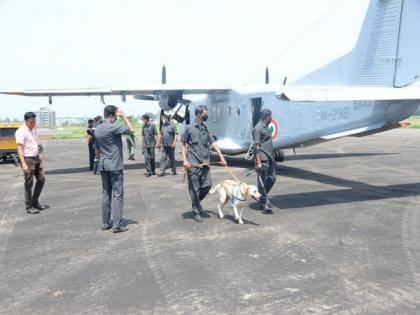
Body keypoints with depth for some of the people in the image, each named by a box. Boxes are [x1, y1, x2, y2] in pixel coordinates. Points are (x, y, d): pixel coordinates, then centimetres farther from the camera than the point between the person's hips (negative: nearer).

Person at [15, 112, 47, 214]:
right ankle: (29, 207, 9)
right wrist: (24, 164, -26)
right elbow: (20, 148, -20)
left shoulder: (33, 130, 11)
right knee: (29, 184, -1)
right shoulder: (21, 132, -15)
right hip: (28, 160, -8)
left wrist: (39, 156, 18)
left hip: (36, 158, 8)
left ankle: (35, 202, 25)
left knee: (41, 180, 11)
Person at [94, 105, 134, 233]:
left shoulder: (97, 129, 11)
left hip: (103, 166, 8)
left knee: (106, 194, 12)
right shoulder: (113, 127, -15)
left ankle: (105, 223, 16)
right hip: (115, 166, -8)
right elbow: (131, 130, -8)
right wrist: (124, 116, 0)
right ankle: (117, 225, -4)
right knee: (117, 195, -4)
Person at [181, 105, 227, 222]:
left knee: (207, 185, 3)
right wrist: (185, 160, -10)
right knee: (194, 189, 1)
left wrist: (221, 157, -2)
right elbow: (183, 145, -1)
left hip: (205, 163, 5)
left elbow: (213, 143, 6)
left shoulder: (206, 129, 10)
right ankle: (197, 212, 13)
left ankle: (196, 202, 29)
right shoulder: (189, 128, -4)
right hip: (193, 164, -5)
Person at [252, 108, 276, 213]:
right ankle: (264, 205, 5)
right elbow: (256, 146, -17)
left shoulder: (265, 127, 16)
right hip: (262, 159, -10)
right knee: (262, 181, -2)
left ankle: (261, 196, 29)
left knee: (272, 178, 13)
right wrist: (258, 162, -20)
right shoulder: (258, 128, -13)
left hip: (269, 158, 10)